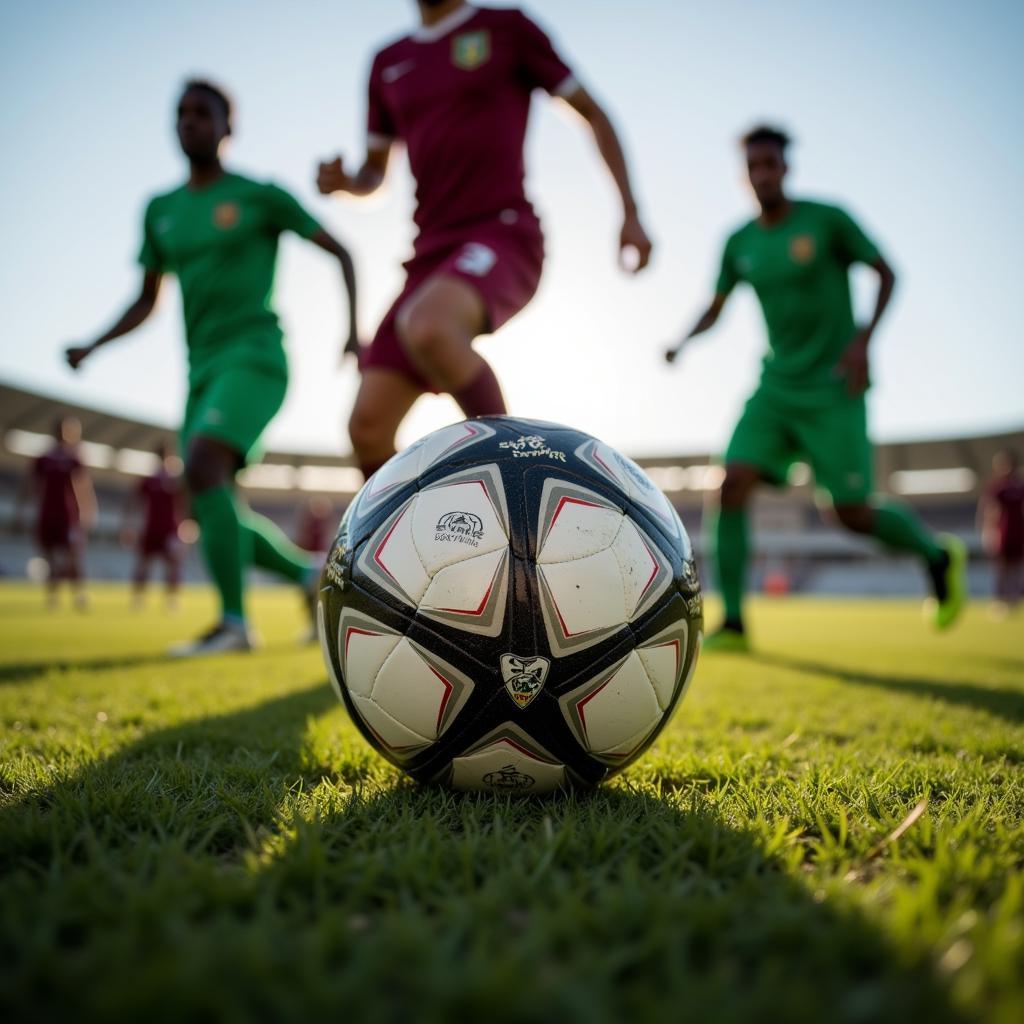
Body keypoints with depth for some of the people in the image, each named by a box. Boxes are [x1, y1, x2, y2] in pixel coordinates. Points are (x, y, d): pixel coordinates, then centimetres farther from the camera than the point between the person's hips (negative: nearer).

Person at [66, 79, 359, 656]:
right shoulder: (161, 210, 19)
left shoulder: (262, 196, 4)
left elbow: (340, 251, 8)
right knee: (214, 513, 0)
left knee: (203, 466, -28)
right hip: (203, 369, 7)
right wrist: (92, 348, 6)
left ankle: (235, 621, -22)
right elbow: (146, 303, 22)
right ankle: (310, 574, 19)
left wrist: (355, 327, -6)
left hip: (254, 357, -6)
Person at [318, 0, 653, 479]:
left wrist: (630, 212, 0)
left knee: (425, 327, -38)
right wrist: (345, 181, 2)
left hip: (503, 234, -5)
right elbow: (374, 171, 27)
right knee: (367, 428, -6)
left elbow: (591, 112, 10)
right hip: (433, 249, 5)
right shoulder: (389, 62, 21)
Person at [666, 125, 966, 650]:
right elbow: (716, 307, 17)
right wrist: (683, 343, -3)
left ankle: (939, 554, 27)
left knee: (854, 512, -6)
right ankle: (732, 623, -8)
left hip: (833, 388, -4)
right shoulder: (739, 243, 7)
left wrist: (864, 338, -13)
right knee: (733, 484, -16)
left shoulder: (827, 220, -4)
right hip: (777, 385, 4)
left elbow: (886, 272, 2)